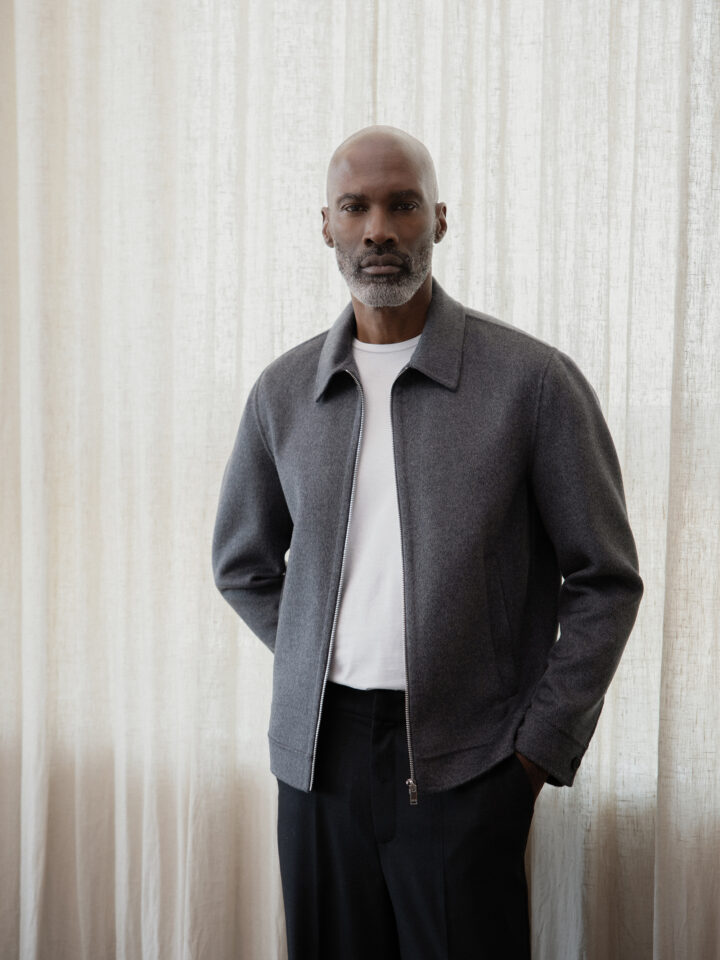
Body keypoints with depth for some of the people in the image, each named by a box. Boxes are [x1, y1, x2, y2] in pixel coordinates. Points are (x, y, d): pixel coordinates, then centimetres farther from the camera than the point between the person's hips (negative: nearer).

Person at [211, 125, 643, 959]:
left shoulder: (532, 381, -6)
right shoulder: (283, 392, 5)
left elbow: (605, 582, -2)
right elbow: (243, 566, 18)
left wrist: (541, 747, -5)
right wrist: (331, 674, 8)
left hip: (464, 765, -3)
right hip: (319, 756, 3)